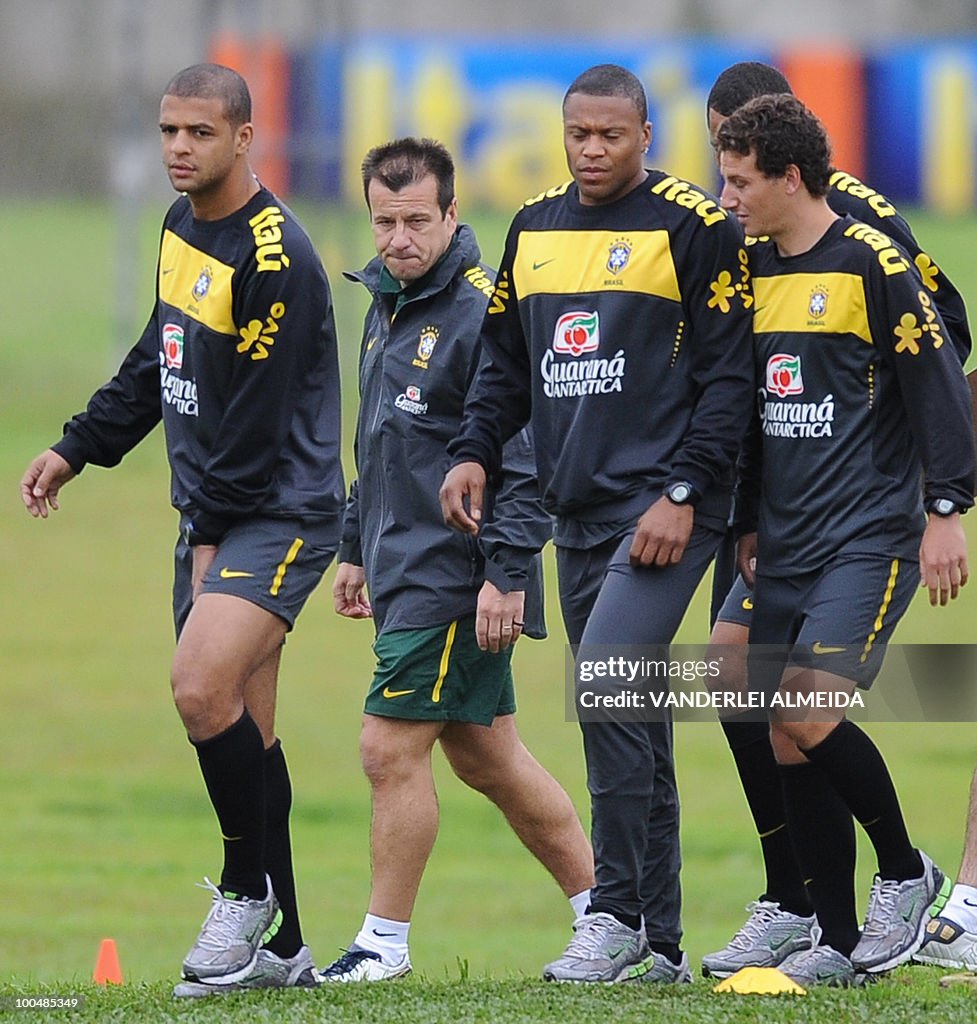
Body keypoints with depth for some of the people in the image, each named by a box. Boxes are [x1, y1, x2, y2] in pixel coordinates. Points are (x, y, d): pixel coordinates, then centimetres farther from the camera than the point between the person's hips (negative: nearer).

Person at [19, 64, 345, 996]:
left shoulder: (274, 259, -18)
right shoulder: (181, 226, 10)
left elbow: (257, 418, -19)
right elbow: (158, 361, 23)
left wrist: (209, 533, -14)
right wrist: (76, 449, 21)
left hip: (278, 511, -9)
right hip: (210, 519, 9)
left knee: (202, 688, -24)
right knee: (242, 733, 7)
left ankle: (247, 889, -8)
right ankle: (281, 948, 12)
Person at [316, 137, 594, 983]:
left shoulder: (482, 312, -16)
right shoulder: (387, 304, 13)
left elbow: (527, 458, -20)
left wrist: (505, 574, -24)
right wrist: (357, 548, 26)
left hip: (456, 579, -9)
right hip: (405, 567, 9)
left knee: (390, 749, -8)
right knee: (484, 755, 14)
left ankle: (385, 943, 2)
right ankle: (601, 903, 23)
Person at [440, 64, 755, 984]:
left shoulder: (693, 228, -5)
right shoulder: (533, 229, 15)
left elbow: (728, 375, -7)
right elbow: (506, 362, 23)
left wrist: (681, 495, -14)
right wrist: (473, 451, 7)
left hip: (663, 514, -7)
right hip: (578, 517, 7)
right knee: (630, 725, 8)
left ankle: (617, 917, -14)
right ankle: (660, 945, 12)